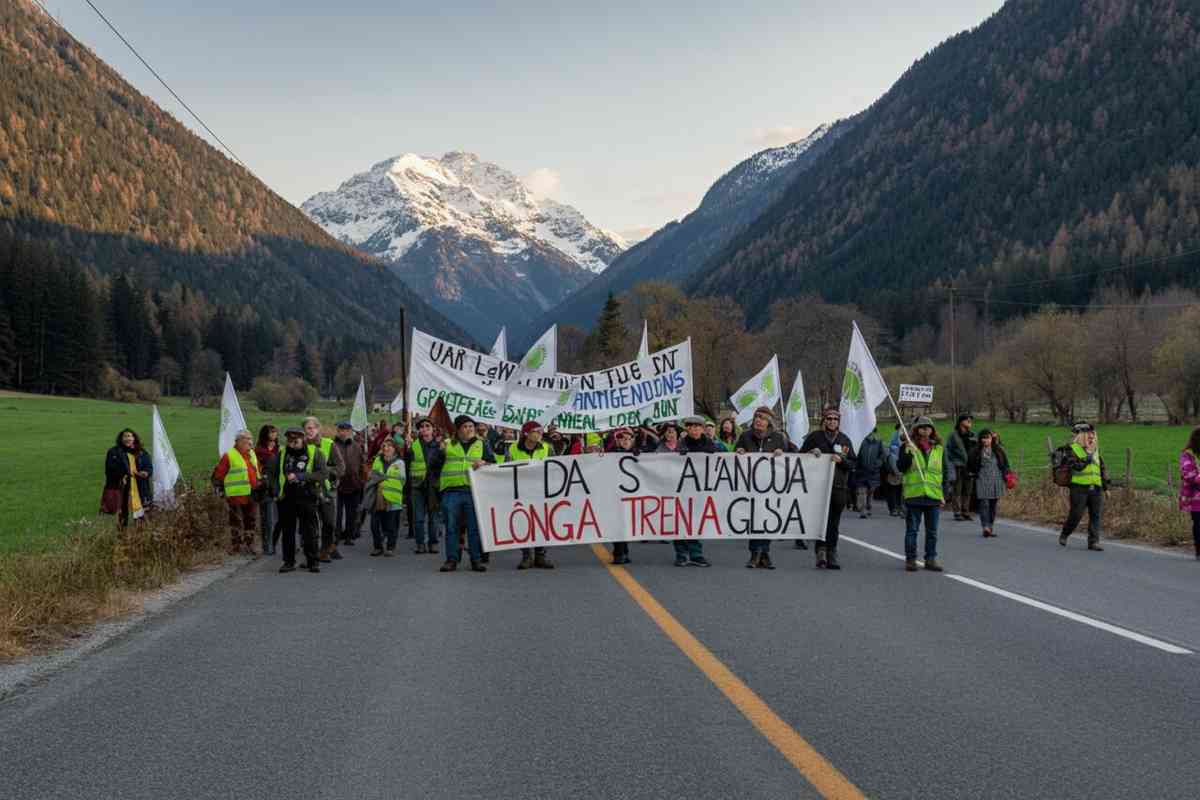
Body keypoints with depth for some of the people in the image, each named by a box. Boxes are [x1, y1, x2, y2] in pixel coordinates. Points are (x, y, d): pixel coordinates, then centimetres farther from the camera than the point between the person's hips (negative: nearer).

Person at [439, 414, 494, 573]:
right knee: (451, 527, 1)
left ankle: (476, 560, 6)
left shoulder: (482, 444, 14)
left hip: (474, 490, 0)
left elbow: (494, 464, 11)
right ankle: (451, 559, 7)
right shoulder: (448, 444, 13)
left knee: (475, 527, 0)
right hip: (452, 492, 0)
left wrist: (484, 463, -7)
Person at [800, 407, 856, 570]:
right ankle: (821, 552, -11)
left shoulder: (845, 440, 13)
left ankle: (831, 555, 11)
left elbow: (852, 464, 11)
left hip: (838, 487, 3)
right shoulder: (814, 437, 6)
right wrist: (811, 453, -12)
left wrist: (841, 460, -8)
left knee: (834, 524, 5)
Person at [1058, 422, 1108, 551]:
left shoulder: (1096, 451, 17)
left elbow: (1103, 469, 21)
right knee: (1076, 514, -3)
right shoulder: (1073, 449, -1)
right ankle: (1064, 535, 21)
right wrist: (1087, 460, -19)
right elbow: (1075, 466, -14)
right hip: (1079, 487, -5)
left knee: (1097, 515, -3)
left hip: (1096, 488, 5)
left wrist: (1106, 487, 18)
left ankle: (1093, 542, 0)